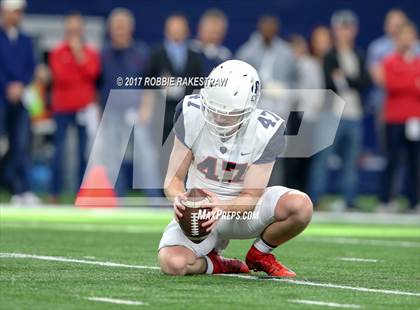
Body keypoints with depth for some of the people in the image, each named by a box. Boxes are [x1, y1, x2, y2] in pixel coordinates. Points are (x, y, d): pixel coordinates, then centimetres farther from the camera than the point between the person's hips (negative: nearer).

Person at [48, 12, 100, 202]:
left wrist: (79, 52, -9)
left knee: (85, 151, -2)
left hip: (85, 107, 1)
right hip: (62, 108, -1)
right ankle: (55, 193, -1)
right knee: (59, 150, -5)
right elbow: (59, 75, -9)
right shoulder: (57, 53, 3)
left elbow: (92, 73, -8)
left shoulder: (91, 53, 9)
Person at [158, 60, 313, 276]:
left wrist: (222, 207, -39)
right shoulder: (192, 115, -18)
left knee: (300, 205, -30)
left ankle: (260, 254, 1)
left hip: (243, 208, 0)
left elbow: (251, 197, -17)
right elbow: (174, 179, -11)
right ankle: (213, 264, 8)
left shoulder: (265, 131, -20)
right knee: (172, 264, -30)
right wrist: (179, 198, -36)